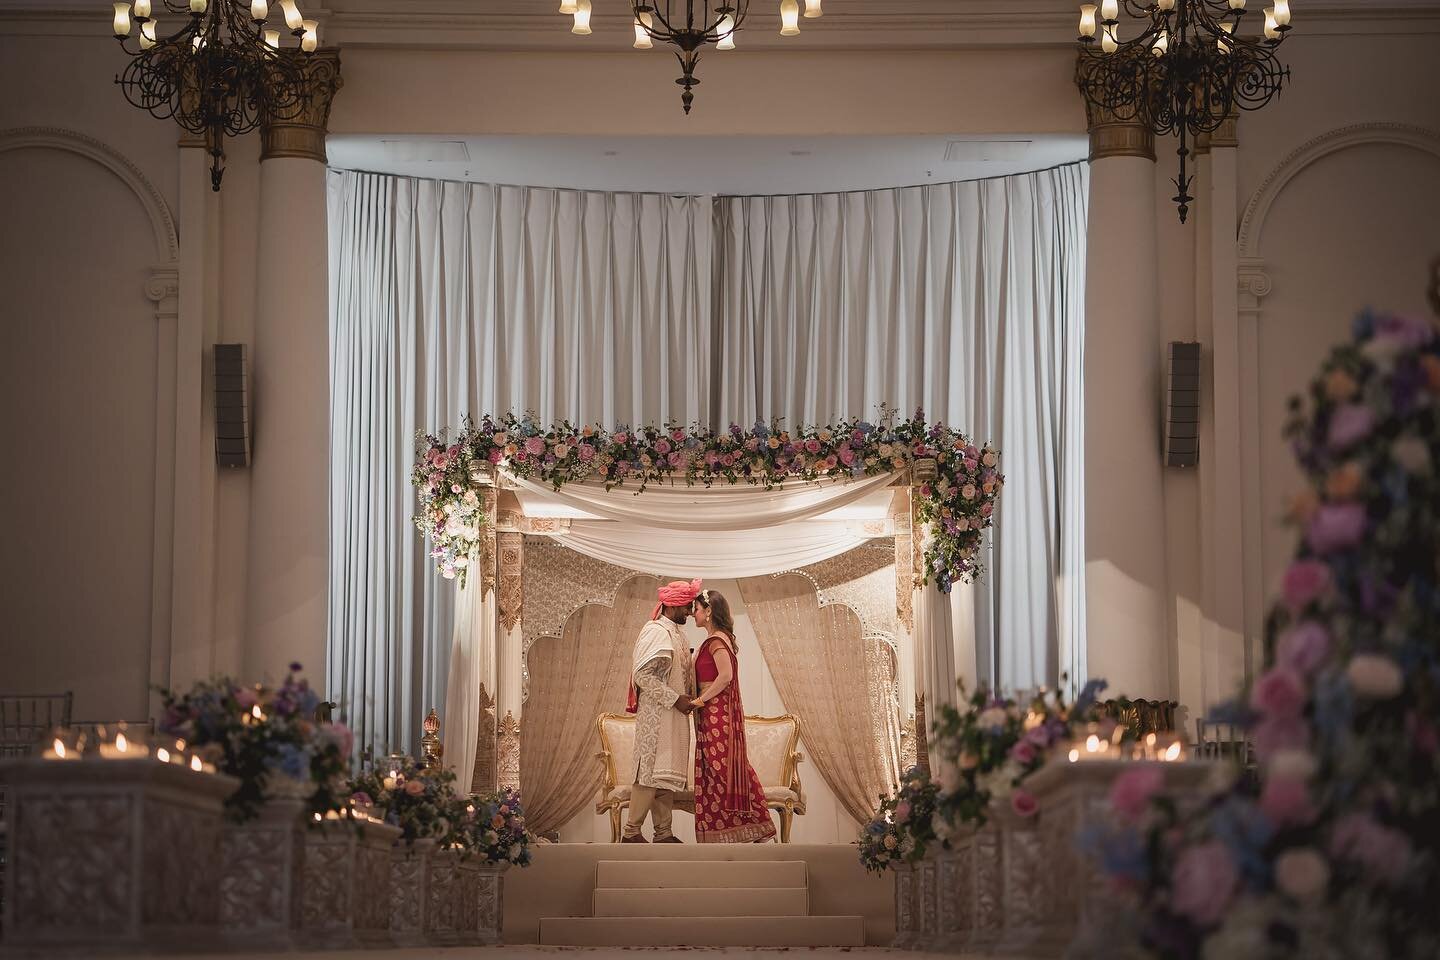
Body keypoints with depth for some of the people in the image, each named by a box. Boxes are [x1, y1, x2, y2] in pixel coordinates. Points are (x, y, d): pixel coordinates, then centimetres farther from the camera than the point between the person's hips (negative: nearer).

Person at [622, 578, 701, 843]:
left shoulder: (675, 632, 16)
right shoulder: (656, 631, -13)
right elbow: (643, 674, -20)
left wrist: (687, 699, 9)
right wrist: (675, 699, -19)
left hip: (675, 715, 9)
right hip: (656, 713, -9)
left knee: (667, 774, 9)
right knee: (651, 771, -9)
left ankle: (663, 833, 12)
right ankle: (631, 833, -6)